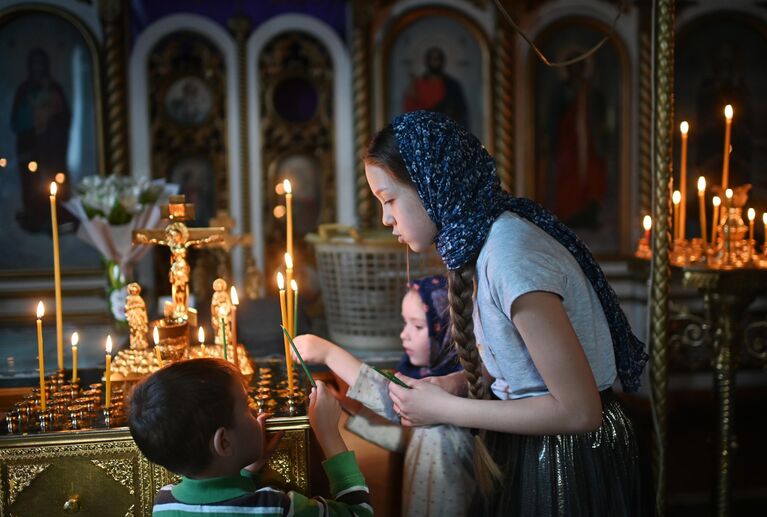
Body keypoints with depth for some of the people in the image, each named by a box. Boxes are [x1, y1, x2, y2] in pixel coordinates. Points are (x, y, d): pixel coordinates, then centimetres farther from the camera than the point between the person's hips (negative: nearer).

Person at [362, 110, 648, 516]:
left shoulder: (510, 257, -26)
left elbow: (579, 410, -26)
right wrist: (459, 382, -4)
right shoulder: (480, 241, 2)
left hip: (567, 464, -8)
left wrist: (445, 409, -20)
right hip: (529, 453, 8)